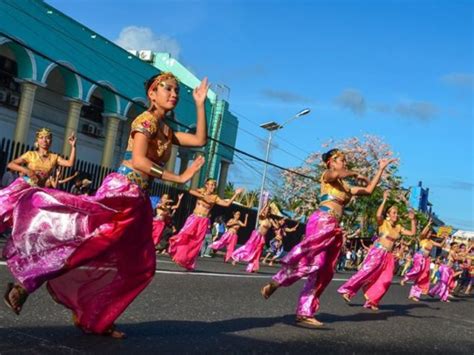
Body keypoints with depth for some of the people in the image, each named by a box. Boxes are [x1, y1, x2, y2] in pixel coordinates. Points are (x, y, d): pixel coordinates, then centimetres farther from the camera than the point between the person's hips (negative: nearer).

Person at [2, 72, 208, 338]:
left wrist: (200, 104, 13)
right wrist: (179, 178, -20)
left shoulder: (166, 131, 20)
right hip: (120, 193, -9)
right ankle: (27, 283, -8)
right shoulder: (146, 120, -6)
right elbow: (138, 161, -19)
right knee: (86, 244, -18)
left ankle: (95, 318, 10)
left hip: (137, 201, 9)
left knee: (137, 265, 5)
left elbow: (200, 140, 19)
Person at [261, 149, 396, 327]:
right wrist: (356, 175, -6)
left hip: (334, 228, 8)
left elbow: (369, 190, 29)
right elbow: (337, 174, -20)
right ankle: (273, 284, -15)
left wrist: (381, 169, 31)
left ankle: (304, 314, 2)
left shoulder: (345, 186, 28)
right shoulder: (327, 175, 6)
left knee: (324, 273, 1)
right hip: (322, 222, -8)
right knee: (311, 263, -24)